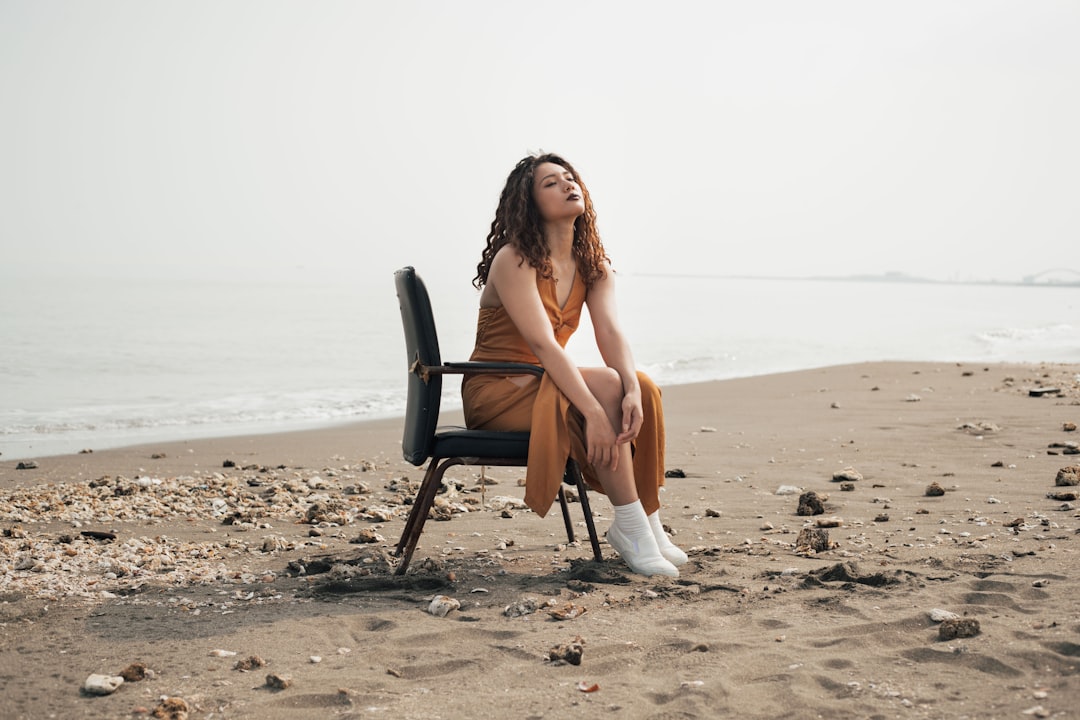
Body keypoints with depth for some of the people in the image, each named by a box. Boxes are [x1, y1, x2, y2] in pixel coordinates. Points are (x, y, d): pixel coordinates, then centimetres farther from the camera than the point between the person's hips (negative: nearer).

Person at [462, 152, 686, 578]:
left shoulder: (592, 264, 4)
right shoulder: (514, 261, -18)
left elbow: (610, 332, -11)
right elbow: (543, 345, -28)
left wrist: (633, 391, -31)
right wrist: (594, 412, -37)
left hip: (547, 384, 7)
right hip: (495, 392, -7)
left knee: (641, 387, -18)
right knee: (607, 385, -28)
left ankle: (647, 522, -14)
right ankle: (631, 528, -25)